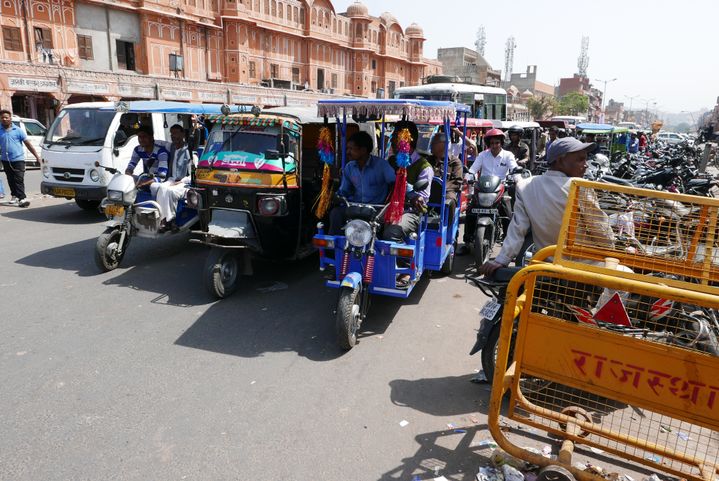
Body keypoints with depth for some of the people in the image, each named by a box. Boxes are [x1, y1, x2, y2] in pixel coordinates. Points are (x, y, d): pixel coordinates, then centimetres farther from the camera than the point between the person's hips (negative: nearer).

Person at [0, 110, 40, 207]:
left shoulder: (18, 130, -1)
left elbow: (28, 144, -2)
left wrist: (37, 157, -6)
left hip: (18, 159, -3)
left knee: (19, 180, -10)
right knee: (11, 180, 11)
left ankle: (22, 198, -13)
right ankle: (15, 196, 22)